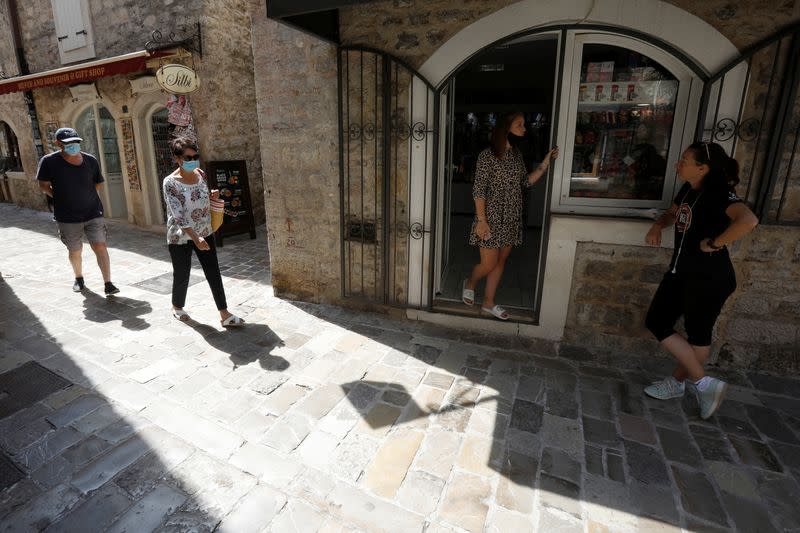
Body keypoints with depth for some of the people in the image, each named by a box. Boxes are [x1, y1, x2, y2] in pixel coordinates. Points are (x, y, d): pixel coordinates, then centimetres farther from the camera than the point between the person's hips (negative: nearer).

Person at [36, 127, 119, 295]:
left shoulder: (91, 160, -3)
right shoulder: (49, 161, -8)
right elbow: (44, 185, 4)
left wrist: (84, 197, 8)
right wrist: (62, 199, 1)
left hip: (93, 213, 0)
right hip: (67, 218, 0)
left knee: (100, 246, -7)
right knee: (75, 251, 12)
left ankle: (108, 284, -7)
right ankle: (79, 278, 36)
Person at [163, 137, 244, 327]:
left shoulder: (200, 174, 1)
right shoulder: (170, 183, -16)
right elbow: (178, 216, -22)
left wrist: (211, 196, -5)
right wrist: (195, 238, -29)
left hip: (205, 233, 5)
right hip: (181, 238, -4)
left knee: (214, 273, 2)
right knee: (182, 275, 10)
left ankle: (224, 315, 7)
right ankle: (177, 307, 38)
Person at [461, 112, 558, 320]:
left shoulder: (517, 154, 10)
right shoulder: (488, 155, -12)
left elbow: (526, 181, 13)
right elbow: (479, 190, -14)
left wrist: (545, 163, 2)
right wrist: (481, 221, -18)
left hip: (511, 219, 7)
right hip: (492, 218, -7)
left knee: (500, 262, 12)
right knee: (489, 264, -1)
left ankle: (488, 303, 25)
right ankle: (469, 283, 31)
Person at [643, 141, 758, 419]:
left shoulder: (718, 192, -19)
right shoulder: (688, 189, 7)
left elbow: (748, 220, -37)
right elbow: (673, 212, 26)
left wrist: (715, 244, -25)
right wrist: (658, 226, 5)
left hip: (709, 278, -9)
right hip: (681, 270, 9)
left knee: (697, 333, 6)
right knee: (656, 322, 11)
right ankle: (704, 383, 27)